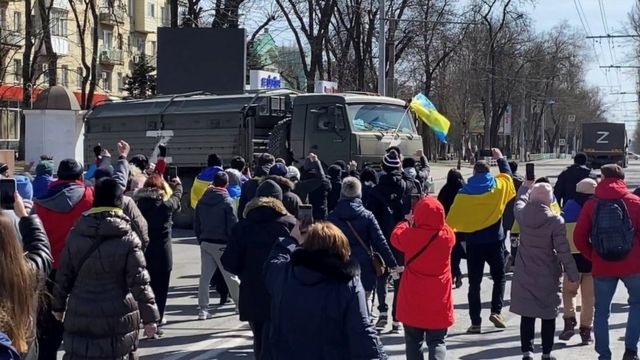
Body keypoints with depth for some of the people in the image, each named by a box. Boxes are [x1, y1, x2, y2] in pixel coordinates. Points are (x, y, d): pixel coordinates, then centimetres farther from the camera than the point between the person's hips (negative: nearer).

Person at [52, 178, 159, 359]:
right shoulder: (128, 239, -9)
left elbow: (63, 276, 6)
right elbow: (139, 282, -10)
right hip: (118, 318, -2)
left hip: (80, 316, 2)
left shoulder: (75, 235, 0)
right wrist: (150, 317, -5)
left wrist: (59, 305, 19)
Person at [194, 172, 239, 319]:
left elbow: (196, 224, 10)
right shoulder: (227, 201, -11)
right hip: (222, 244, -5)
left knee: (205, 276, 3)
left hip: (205, 243, 5)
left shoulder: (202, 200, 6)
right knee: (230, 276, 8)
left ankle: (203, 309, 1)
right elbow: (233, 226, -13)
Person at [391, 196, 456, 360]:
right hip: (438, 303, 0)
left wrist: (408, 223, 25)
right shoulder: (447, 236, -10)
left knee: (413, 342, 13)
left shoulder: (410, 235, -12)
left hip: (412, 302, 0)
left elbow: (396, 236, 10)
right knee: (437, 342, 7)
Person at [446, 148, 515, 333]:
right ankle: (496, 311, -1)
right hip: (495, 240, 0)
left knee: (474, 283, 5)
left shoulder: (464, 192, -5)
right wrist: (500, 158, 34)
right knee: (499, 277, 16)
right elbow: (507, 174, 20)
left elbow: (453, 218, -4)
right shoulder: (498, 186, -2)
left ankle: (475, 322, 4)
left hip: (474, 242, 0)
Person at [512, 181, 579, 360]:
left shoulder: (522, 214, -6)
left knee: (527, 315, 8)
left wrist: (526, 186, 38)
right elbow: (563, 251, -14)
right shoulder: (555, 221, -16)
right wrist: (573, 275, -4)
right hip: (548, 277, -2)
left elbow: (519, 201, 20)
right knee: (548, 316, 10)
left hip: (524, 275, 3)